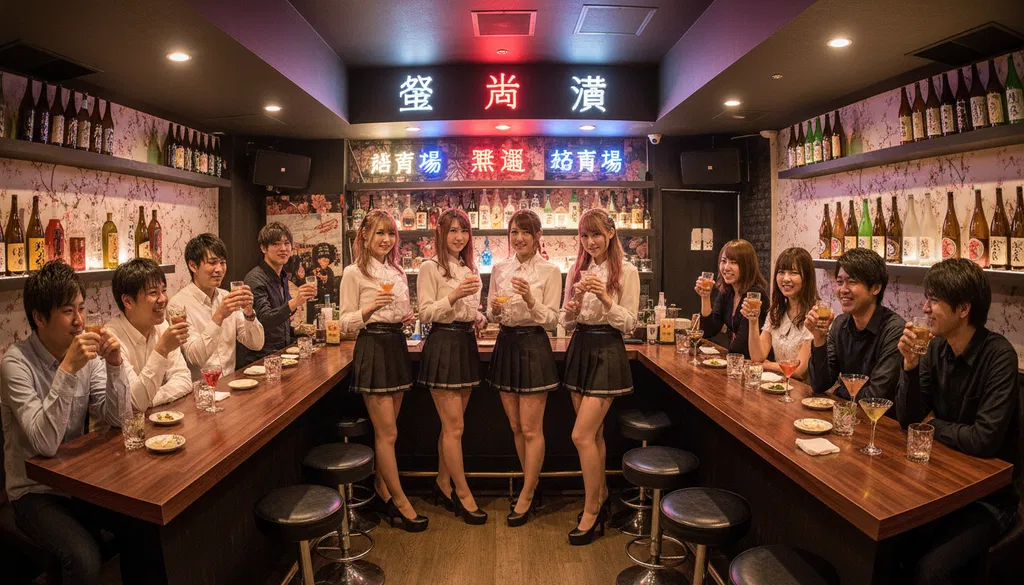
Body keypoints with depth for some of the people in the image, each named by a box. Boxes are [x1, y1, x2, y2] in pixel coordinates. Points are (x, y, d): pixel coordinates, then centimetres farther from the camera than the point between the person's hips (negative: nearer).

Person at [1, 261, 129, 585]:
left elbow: (115, 418, -4)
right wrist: (67, 369, -35)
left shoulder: (87, 354, -2)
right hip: (35, 493, -5)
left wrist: (115, 365, -18)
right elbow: (45, 444, -27)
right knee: (84, 557, -26)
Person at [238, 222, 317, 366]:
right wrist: (294, 303, -41)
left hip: (281, 354, 8)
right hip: (258, 358, -8)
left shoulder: (283, 277, 14)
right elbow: (264, 319, -28)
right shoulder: (255, 279, -12)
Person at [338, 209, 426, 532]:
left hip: (397, 346, 7)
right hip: (372, 348, -6)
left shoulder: (398, 272, 13)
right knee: (388, 433, -2)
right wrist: (371, 307, -23)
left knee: (385, 431, 13)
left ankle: (382, 489, 27)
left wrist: (408, 317, 2)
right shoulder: (354, 273, -6)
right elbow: (346, 324, -8)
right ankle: (400, 502, 10)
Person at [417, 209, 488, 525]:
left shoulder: (469, 269, 14)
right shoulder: (431, 268, -7)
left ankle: (443, 485, 28)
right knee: (454, 427, -2)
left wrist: (479, 318, 2)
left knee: (451, 425, 14)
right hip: (443, 346, -7)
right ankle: (463, 494, 11)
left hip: (466, 344, 7)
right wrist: (454, 295, -23)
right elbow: (425, 313, -12)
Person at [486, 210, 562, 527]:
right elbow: (491, 315, 12)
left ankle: (525, 498, 15)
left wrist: (531, 300, -24)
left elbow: (553, 320, -9)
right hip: (506, 345, 5)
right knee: (516, 427, 14)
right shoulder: (499, 269, 7)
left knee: (531, 430, 1)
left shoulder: (550, 271, -6)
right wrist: (495, 309, -10)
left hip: (534, 347, -5)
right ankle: (533, 484, 31)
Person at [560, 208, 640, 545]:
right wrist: (573, 306, -13)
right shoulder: (577, 272, 8)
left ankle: (591, 510, 8)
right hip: (579, 350, 6)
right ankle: (601, 496, 31)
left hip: (607, 353, -5)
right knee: (594, 433, 14)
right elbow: (567, 323, 9)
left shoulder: (627, 272, -6)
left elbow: (629, 324, -8)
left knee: (582, 435, -9)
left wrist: (605, 298, -21)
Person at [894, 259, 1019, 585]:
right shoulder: (935, 348, -2)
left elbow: (985, 440, -26)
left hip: (990, 495, -5)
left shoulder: (998, 356, -19)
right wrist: (910, 365, -15)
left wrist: (934, 425, -8)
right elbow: (908, 420, -2)